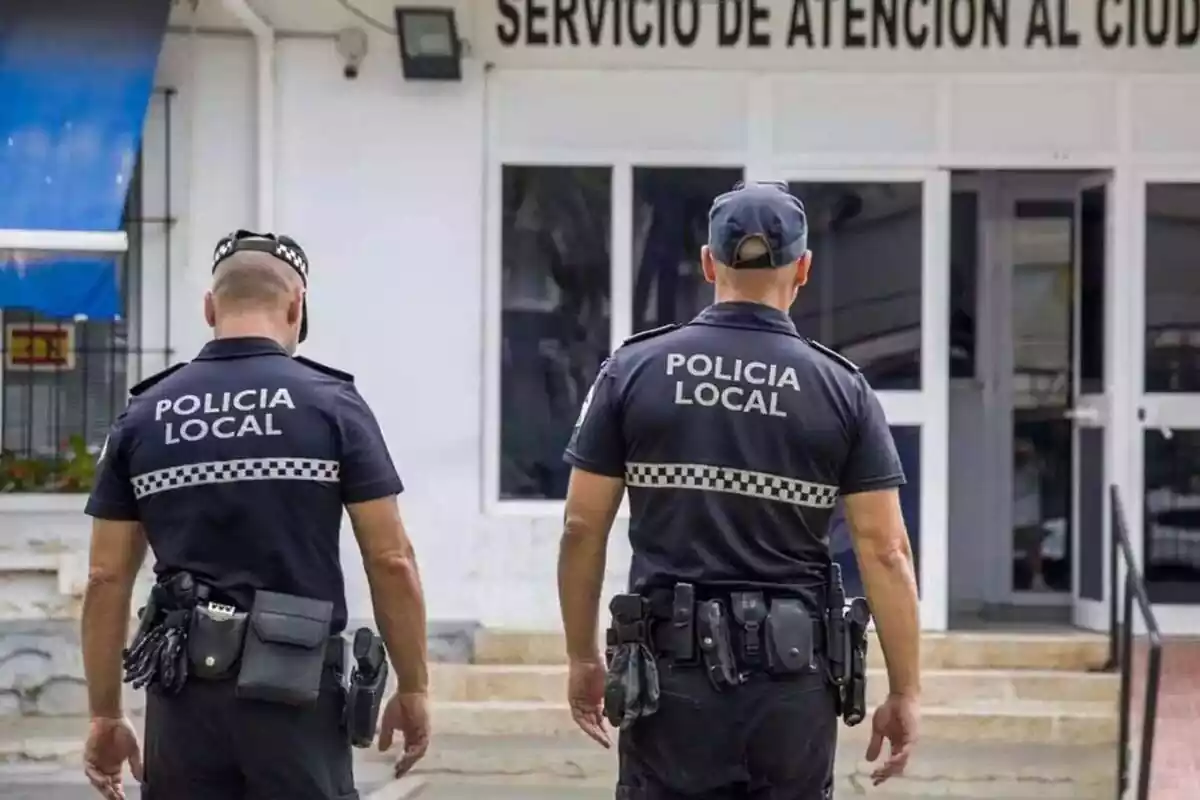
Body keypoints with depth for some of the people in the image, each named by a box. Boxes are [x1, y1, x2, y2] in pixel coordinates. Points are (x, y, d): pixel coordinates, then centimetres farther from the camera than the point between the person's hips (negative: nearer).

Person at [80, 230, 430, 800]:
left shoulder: (143, 417, 5)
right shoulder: (332, 404, -3)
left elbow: (107, 580, 4)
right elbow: (391, 562, -4)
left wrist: (105, 715, 11)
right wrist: (412, 688, 6)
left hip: (184, 693, 2)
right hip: (296, 691, -2)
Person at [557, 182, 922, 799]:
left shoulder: (634, 370, 0)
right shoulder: (841, 389, 0)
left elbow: (583, 528, 1)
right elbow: (884, 551, -4)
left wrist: (582, 657, 12)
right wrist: (904, 691, 1)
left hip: (673, 670, 0)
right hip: (792, 675, 0)